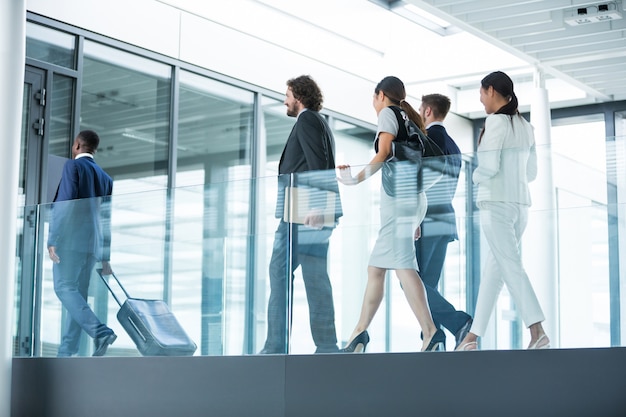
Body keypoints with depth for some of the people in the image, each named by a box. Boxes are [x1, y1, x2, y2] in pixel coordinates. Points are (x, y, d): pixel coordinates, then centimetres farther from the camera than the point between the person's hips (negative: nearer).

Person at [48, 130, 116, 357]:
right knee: (77, 293, 7)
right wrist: (105, 257, 18)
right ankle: (66, 353, 5)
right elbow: (107, 218, 17)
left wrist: (52, 239, -14)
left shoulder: (73, 165, -1)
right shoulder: (105, 177, 18)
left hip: (70, 238, -7)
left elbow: (65, 202, -13)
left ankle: (101, 332, -26)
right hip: (92, 243, 7)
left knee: (65, 289, -9)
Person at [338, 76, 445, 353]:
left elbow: (383, 155, -10)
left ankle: (430, 332, -28)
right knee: (375, 268, 9)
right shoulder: (409, 119, 27)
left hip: (398, 194, -9)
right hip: (413, 196, 9)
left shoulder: (388, 112, 4)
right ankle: (359, 333, 10)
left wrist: (357, 179, -6)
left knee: (401, 265, -18)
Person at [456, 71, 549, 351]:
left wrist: (475, 176, 4)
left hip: (496, 203, -8)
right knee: (493, 268, 11)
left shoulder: (496, 121, -8)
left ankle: (538, 332, -19)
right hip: (520, 204, 8)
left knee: (510, 267, -9)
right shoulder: (525, 127, 15)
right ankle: (473, 336, 16)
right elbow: (531, 172, 17)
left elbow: (489, 166, -16)